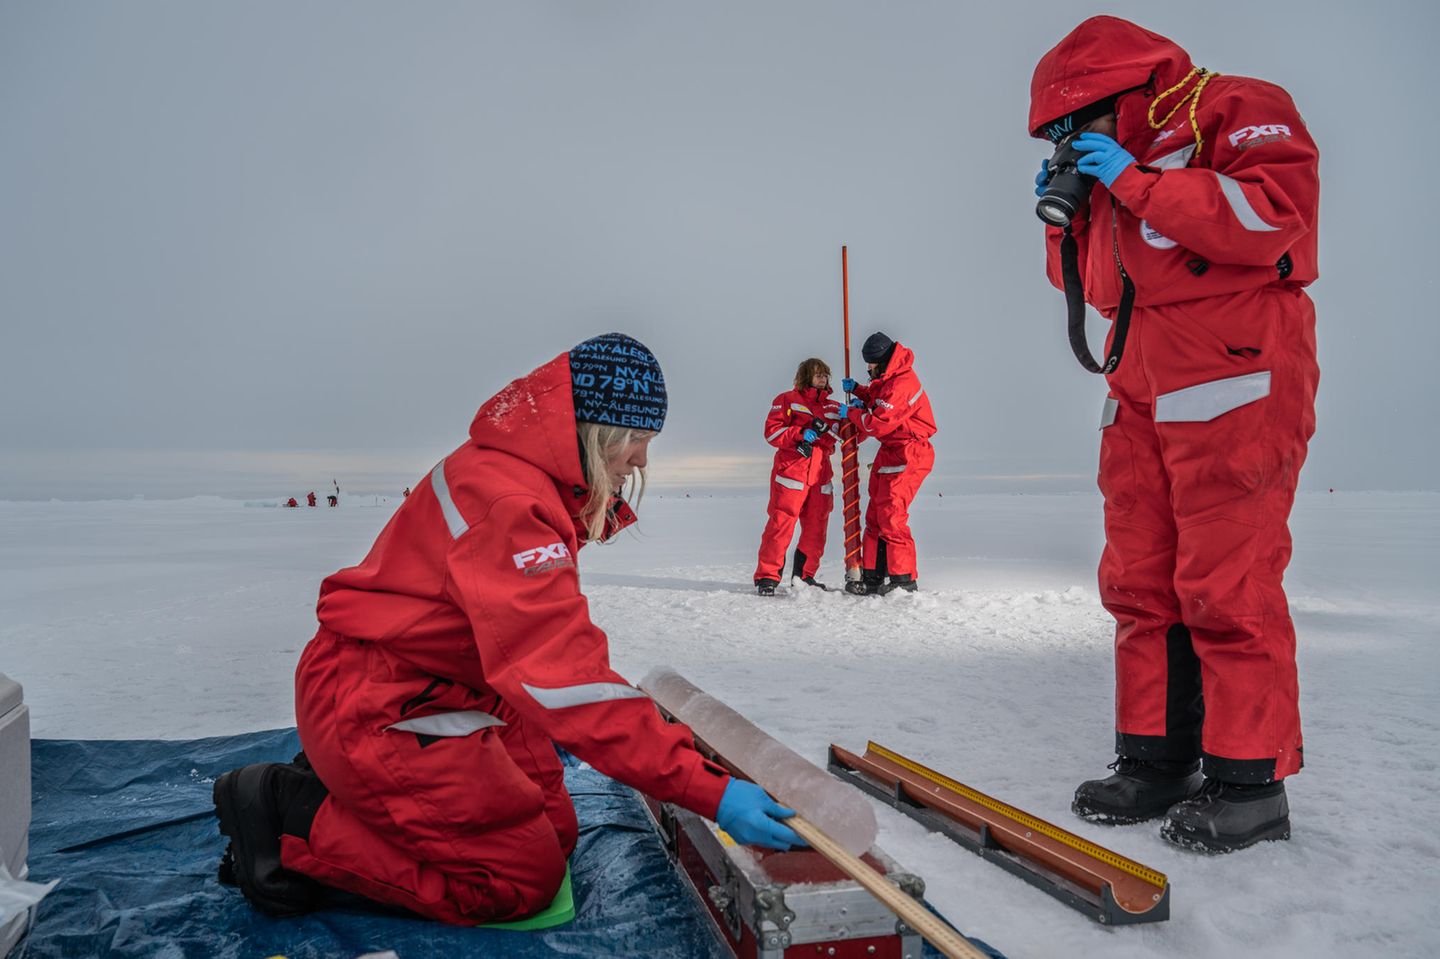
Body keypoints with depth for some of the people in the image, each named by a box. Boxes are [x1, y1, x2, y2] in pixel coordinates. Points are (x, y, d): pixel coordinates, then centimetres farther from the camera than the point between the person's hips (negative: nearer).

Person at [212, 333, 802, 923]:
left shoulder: (534, 478, 5)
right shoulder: (508, 498, -28)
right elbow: (568, 672, -34)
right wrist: (708, 790, -33)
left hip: (444, 690, 10)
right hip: (373, 707, -10)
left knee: (552, 829, 10)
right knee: (523, 876, -7)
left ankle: (339, 788, 16)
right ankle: (298, 822, 0)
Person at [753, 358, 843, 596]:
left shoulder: (833, 407, 20)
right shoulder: (788, 400, 5)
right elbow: (772, 431, -3)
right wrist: (801, 434, -14)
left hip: (821, 475, 6)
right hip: (790, 471, -5)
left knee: (816, 527, 7)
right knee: (781, 523, -10)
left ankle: (804, 576, 21)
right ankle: (767, 576, -4)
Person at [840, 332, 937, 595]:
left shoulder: (900, 385, -22)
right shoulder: (890, 378, 10)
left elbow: (877, 424, -23)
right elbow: (877, 398, 29)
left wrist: (854, 412, -7)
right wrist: (857, 389, 12)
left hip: (907, 456, -11)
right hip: (891, 453, 11)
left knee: (891, 514, -11)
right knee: (876, 514, 10)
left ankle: (904, 578, -2)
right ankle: (872, 577, 14)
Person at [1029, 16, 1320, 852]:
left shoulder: (1239, 110, 1)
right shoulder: (1116, 170, 24)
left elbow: (1273, 216, -16)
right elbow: (1097, 287, 26)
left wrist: (1134, 181, -12)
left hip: (1236, 383, -8)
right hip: (1145, 396, 8)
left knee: (1227, 586, -9)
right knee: (1140, 584, 5)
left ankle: (1250, 781, 3)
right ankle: (1156, 760, 14)